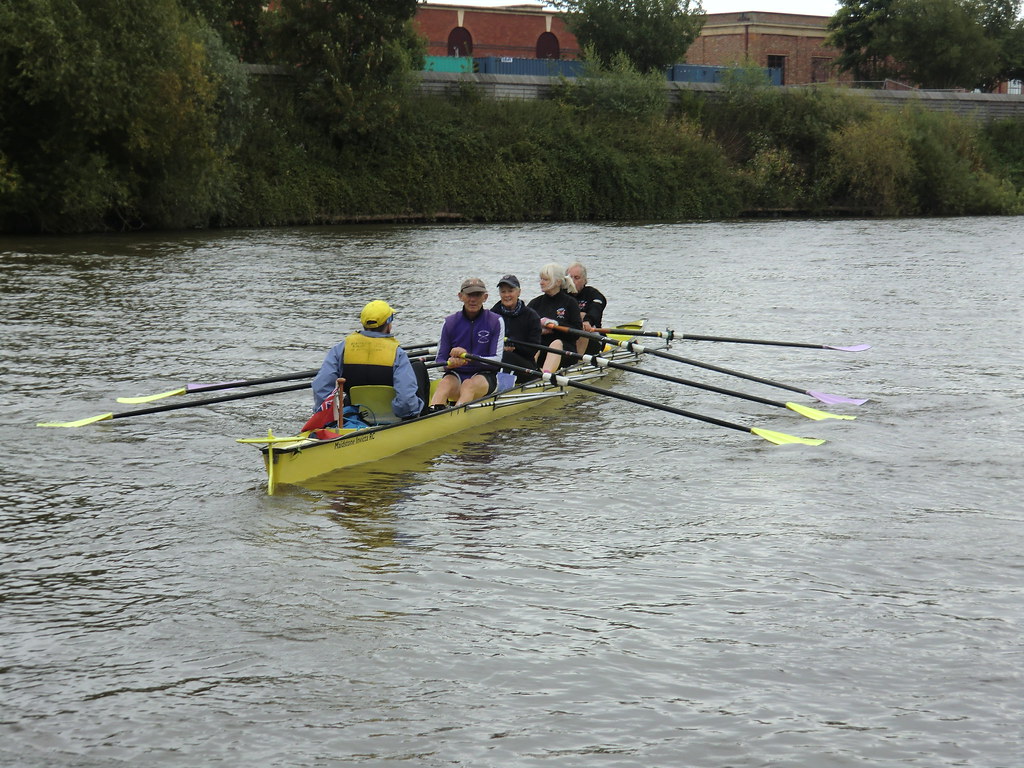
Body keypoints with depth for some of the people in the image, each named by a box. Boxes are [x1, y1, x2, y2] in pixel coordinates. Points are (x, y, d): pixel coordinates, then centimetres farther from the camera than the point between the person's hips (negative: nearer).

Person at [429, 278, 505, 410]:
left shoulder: (495, 322, 2)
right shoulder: (450, 323, 7)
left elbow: (496, 361, -7)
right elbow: (439, 361, 7)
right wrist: (450, 363, -19)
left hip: (484, 376, -2)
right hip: (456, 374, 2)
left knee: (469, 385, -36)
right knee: (444, 383, -33)